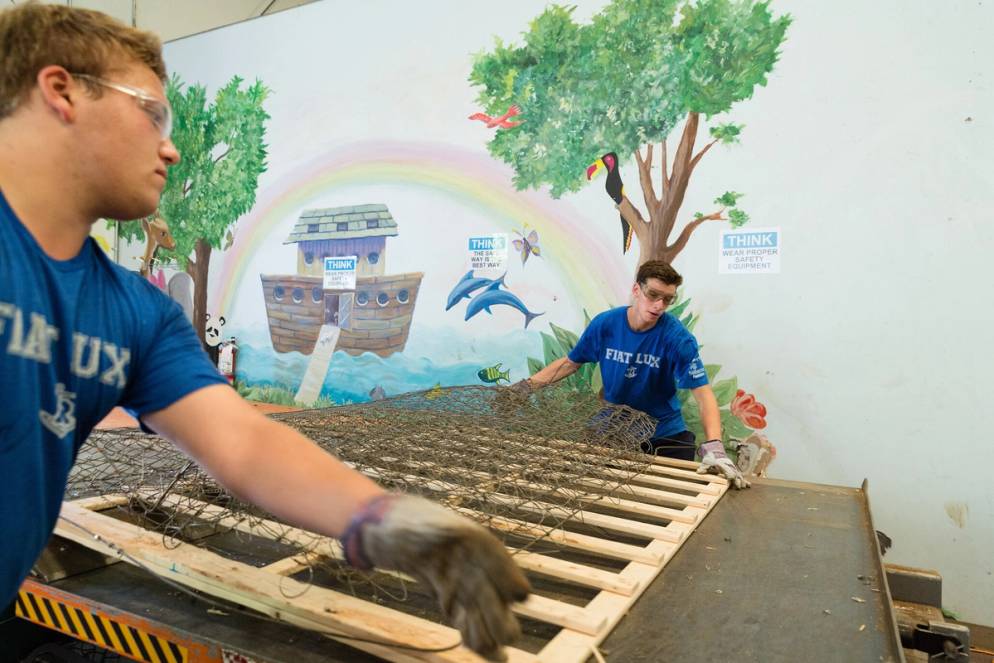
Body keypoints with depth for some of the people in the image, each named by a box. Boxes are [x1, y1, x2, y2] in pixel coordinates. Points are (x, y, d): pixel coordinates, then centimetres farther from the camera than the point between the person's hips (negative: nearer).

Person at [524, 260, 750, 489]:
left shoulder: (678, 337, -20)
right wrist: (527, 385, -8)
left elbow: (703, 393, -26)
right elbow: (570, 363, 1)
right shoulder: (605, 323, -13)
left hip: (664, 434, -1)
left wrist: (714, 447, -40)